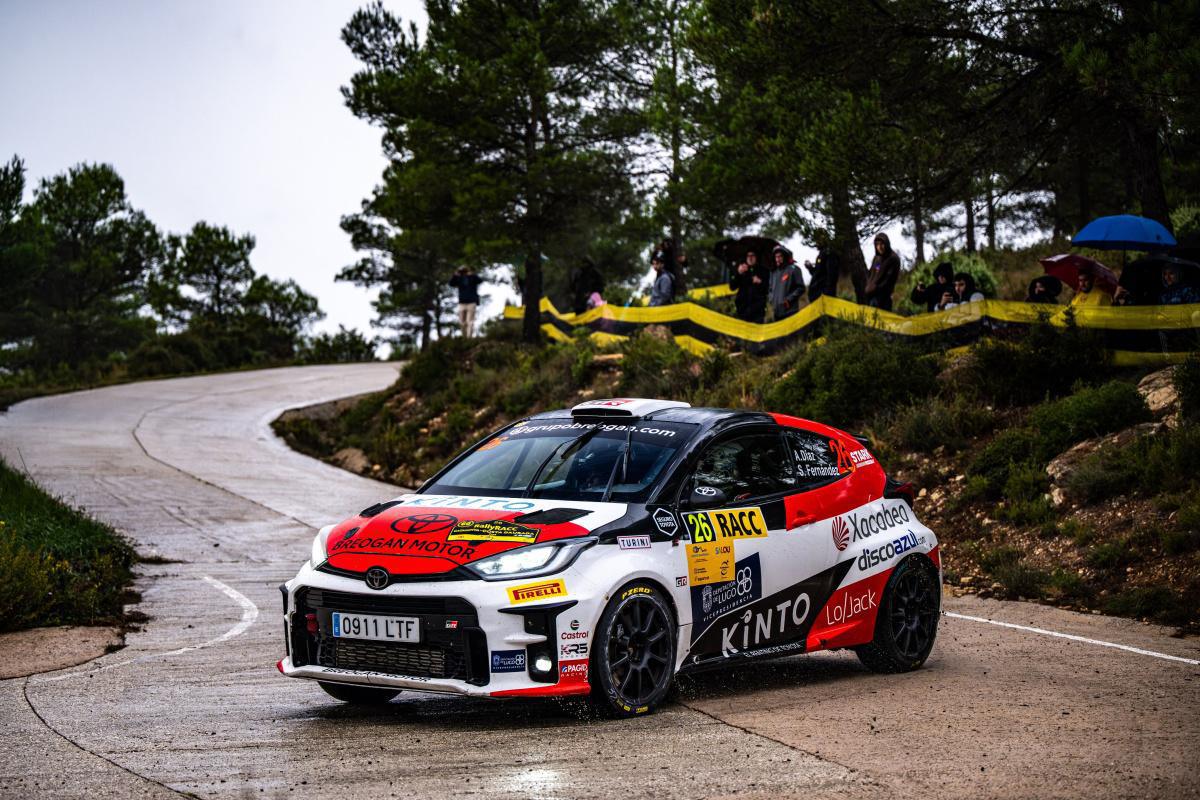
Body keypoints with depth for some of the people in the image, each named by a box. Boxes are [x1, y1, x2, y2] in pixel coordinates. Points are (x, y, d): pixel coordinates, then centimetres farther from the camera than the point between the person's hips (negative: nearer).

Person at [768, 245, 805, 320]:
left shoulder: (794, 269, -3)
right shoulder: (774, 272, 17)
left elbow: (800, 288, -6)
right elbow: (770, 289, 26)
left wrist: (788, 300, -12)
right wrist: (771, 299, 8)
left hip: (790, 311, -7)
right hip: (777, 311, 7)